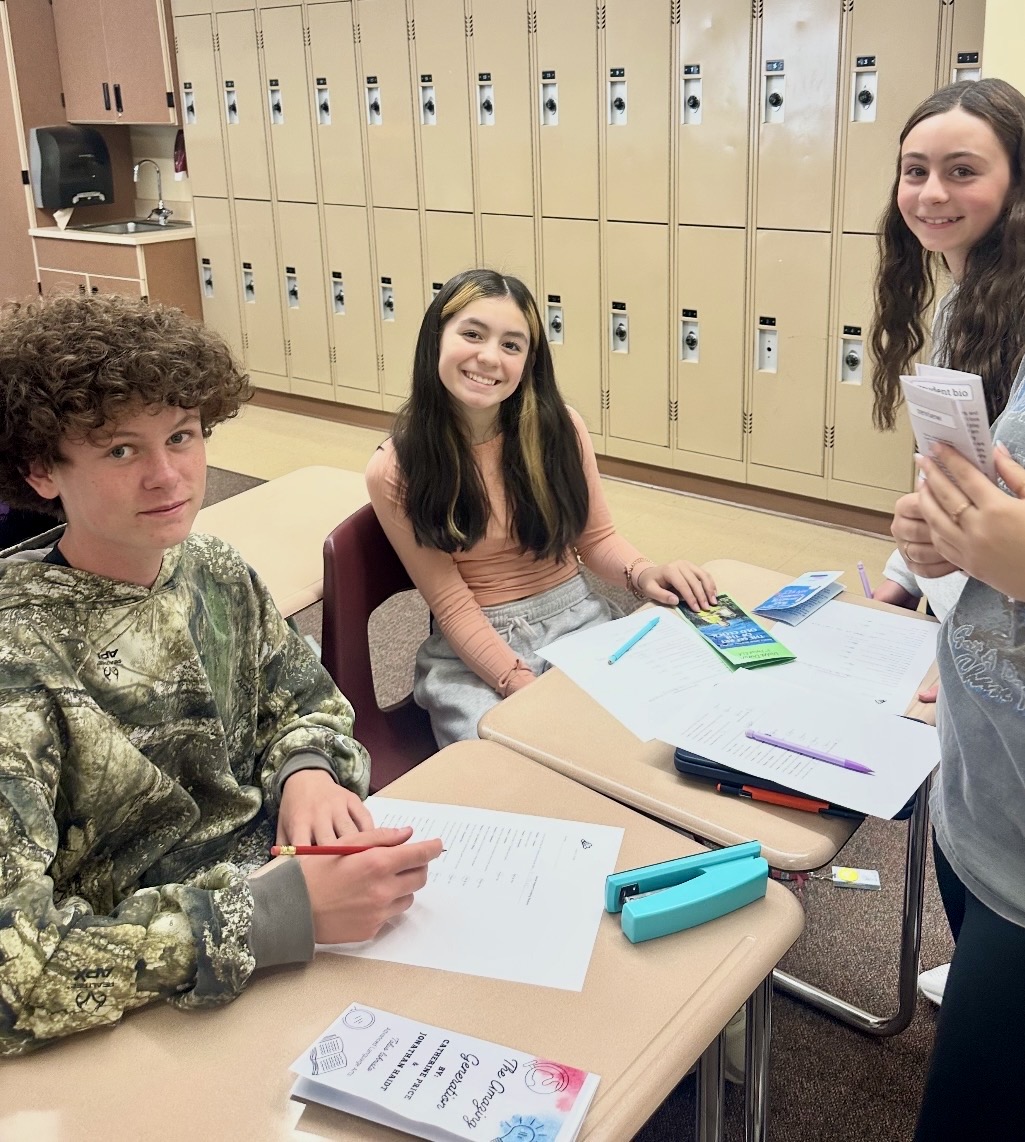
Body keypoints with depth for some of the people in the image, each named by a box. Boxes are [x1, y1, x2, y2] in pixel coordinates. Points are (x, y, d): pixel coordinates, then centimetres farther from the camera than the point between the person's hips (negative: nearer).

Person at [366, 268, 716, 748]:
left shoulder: (559, 428, -6)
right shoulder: (394, 472, -11)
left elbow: (596, 537, 7)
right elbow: (452, 605, -10)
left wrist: (642, 573, -15)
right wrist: (523, 685, -22)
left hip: (581, 619, 3)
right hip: (474, 649, -2)